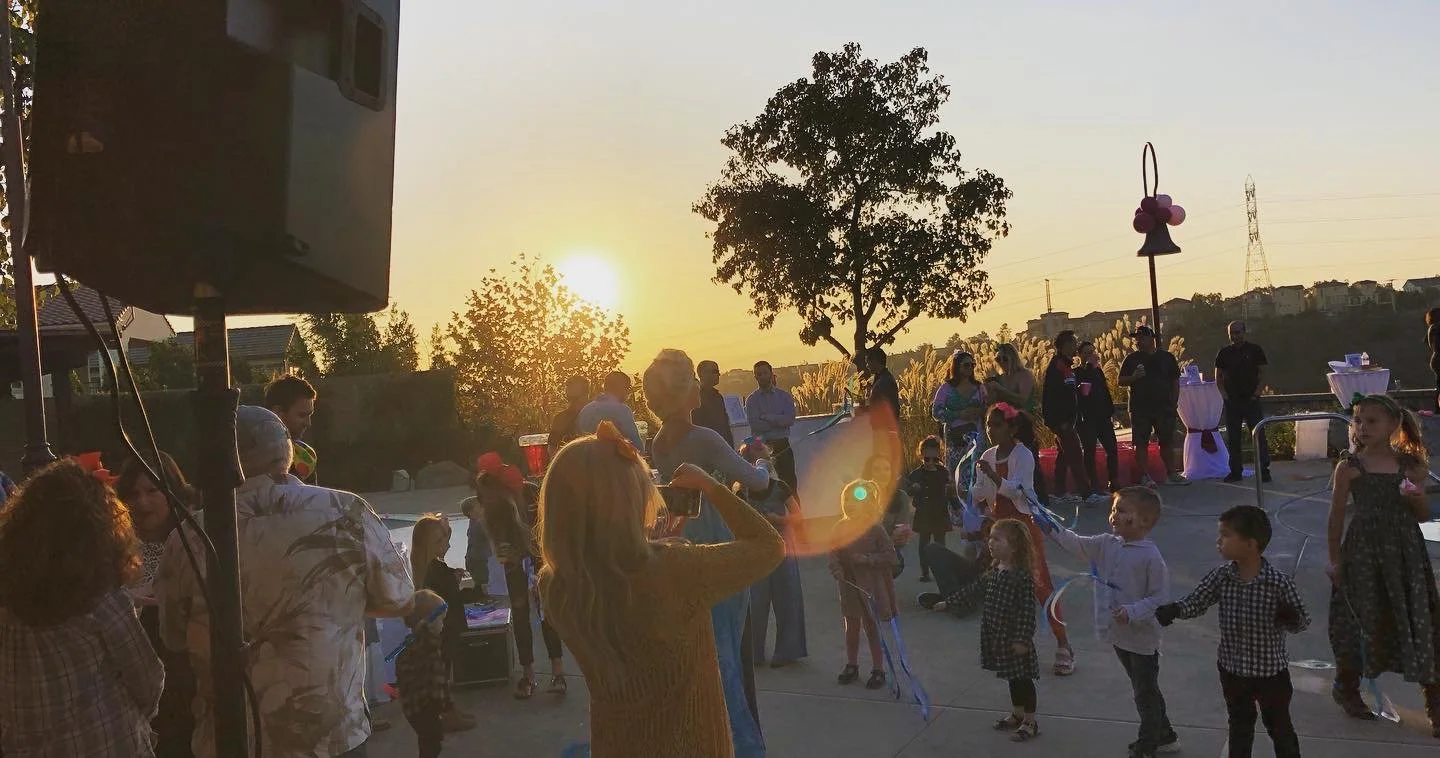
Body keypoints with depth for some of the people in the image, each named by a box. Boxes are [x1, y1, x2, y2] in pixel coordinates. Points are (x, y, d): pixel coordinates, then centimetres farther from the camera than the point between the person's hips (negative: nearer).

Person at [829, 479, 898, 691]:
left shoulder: (874, 528, -14)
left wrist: (867, 559, -21)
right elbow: (833, 552, 3)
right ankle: (851, 666, 32)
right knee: (851, 628, 17)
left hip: (871, 588, -4)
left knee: (872, 629, 5)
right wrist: (836, 568, -15)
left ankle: (878, 670, 18)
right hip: (849, 586, 4)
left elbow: (890, 555, -12)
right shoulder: (841, 528, -2)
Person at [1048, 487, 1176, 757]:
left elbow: (1160, 597, -19)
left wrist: (1132, 612, -28)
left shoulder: (1151, 556, -21)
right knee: (1143, 689, 23)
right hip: (1118, 634, 7)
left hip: (1142, 637, -7)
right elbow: (1076, 544, -2)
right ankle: (1164, 735, 41)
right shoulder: (1107, 545, -1)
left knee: (1146, 694, 9)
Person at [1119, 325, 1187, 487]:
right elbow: (1121, 381, 3)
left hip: (1164, 407, 1)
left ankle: (1171, 473, 17)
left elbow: (1175, 381, 9)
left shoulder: (1166, 357, 7)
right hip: (1140, 409, -1)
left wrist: (1174, 404, 1)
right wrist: (1134, 377, -17)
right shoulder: (1131, 359, 5)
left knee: (1167, 441, 7)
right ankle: (1145, 476, 4)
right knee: (1141, 443, -2)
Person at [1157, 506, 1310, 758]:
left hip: (1271, 672, -3)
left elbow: (1302, 621, -12)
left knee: (1279, 727, 16)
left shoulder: (1278, 582, -21)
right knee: (1239, 727, 22)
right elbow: (1196, 602, -9)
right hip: (1232, 670, 3)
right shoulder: (1220, 576, -11)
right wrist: (1175, 610, -29)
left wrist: (1289, 617, -34)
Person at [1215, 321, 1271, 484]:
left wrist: (1256, 393, -8)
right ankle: (1235, 471, 12)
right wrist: (1224, 394, -1)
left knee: (1259, 435, -7)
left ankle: (1264, 470, -4)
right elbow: (1218, 377, 13)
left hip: (1251, 399, -3)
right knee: (1232, 438, 5)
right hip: (1232, 402, 3)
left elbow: (1263, 374, 3)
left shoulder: (1254, 350, 4)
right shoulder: (1224, 353, 10)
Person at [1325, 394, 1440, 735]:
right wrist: (1335, 559, 1)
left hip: (1405, 552, 2)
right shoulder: (1349, 467, -6)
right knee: (1363, 619, 8)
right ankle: (1347, 687, 30)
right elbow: (1337, 515, 0)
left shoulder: (1410, 466, 0)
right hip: (1363, 551, -2)